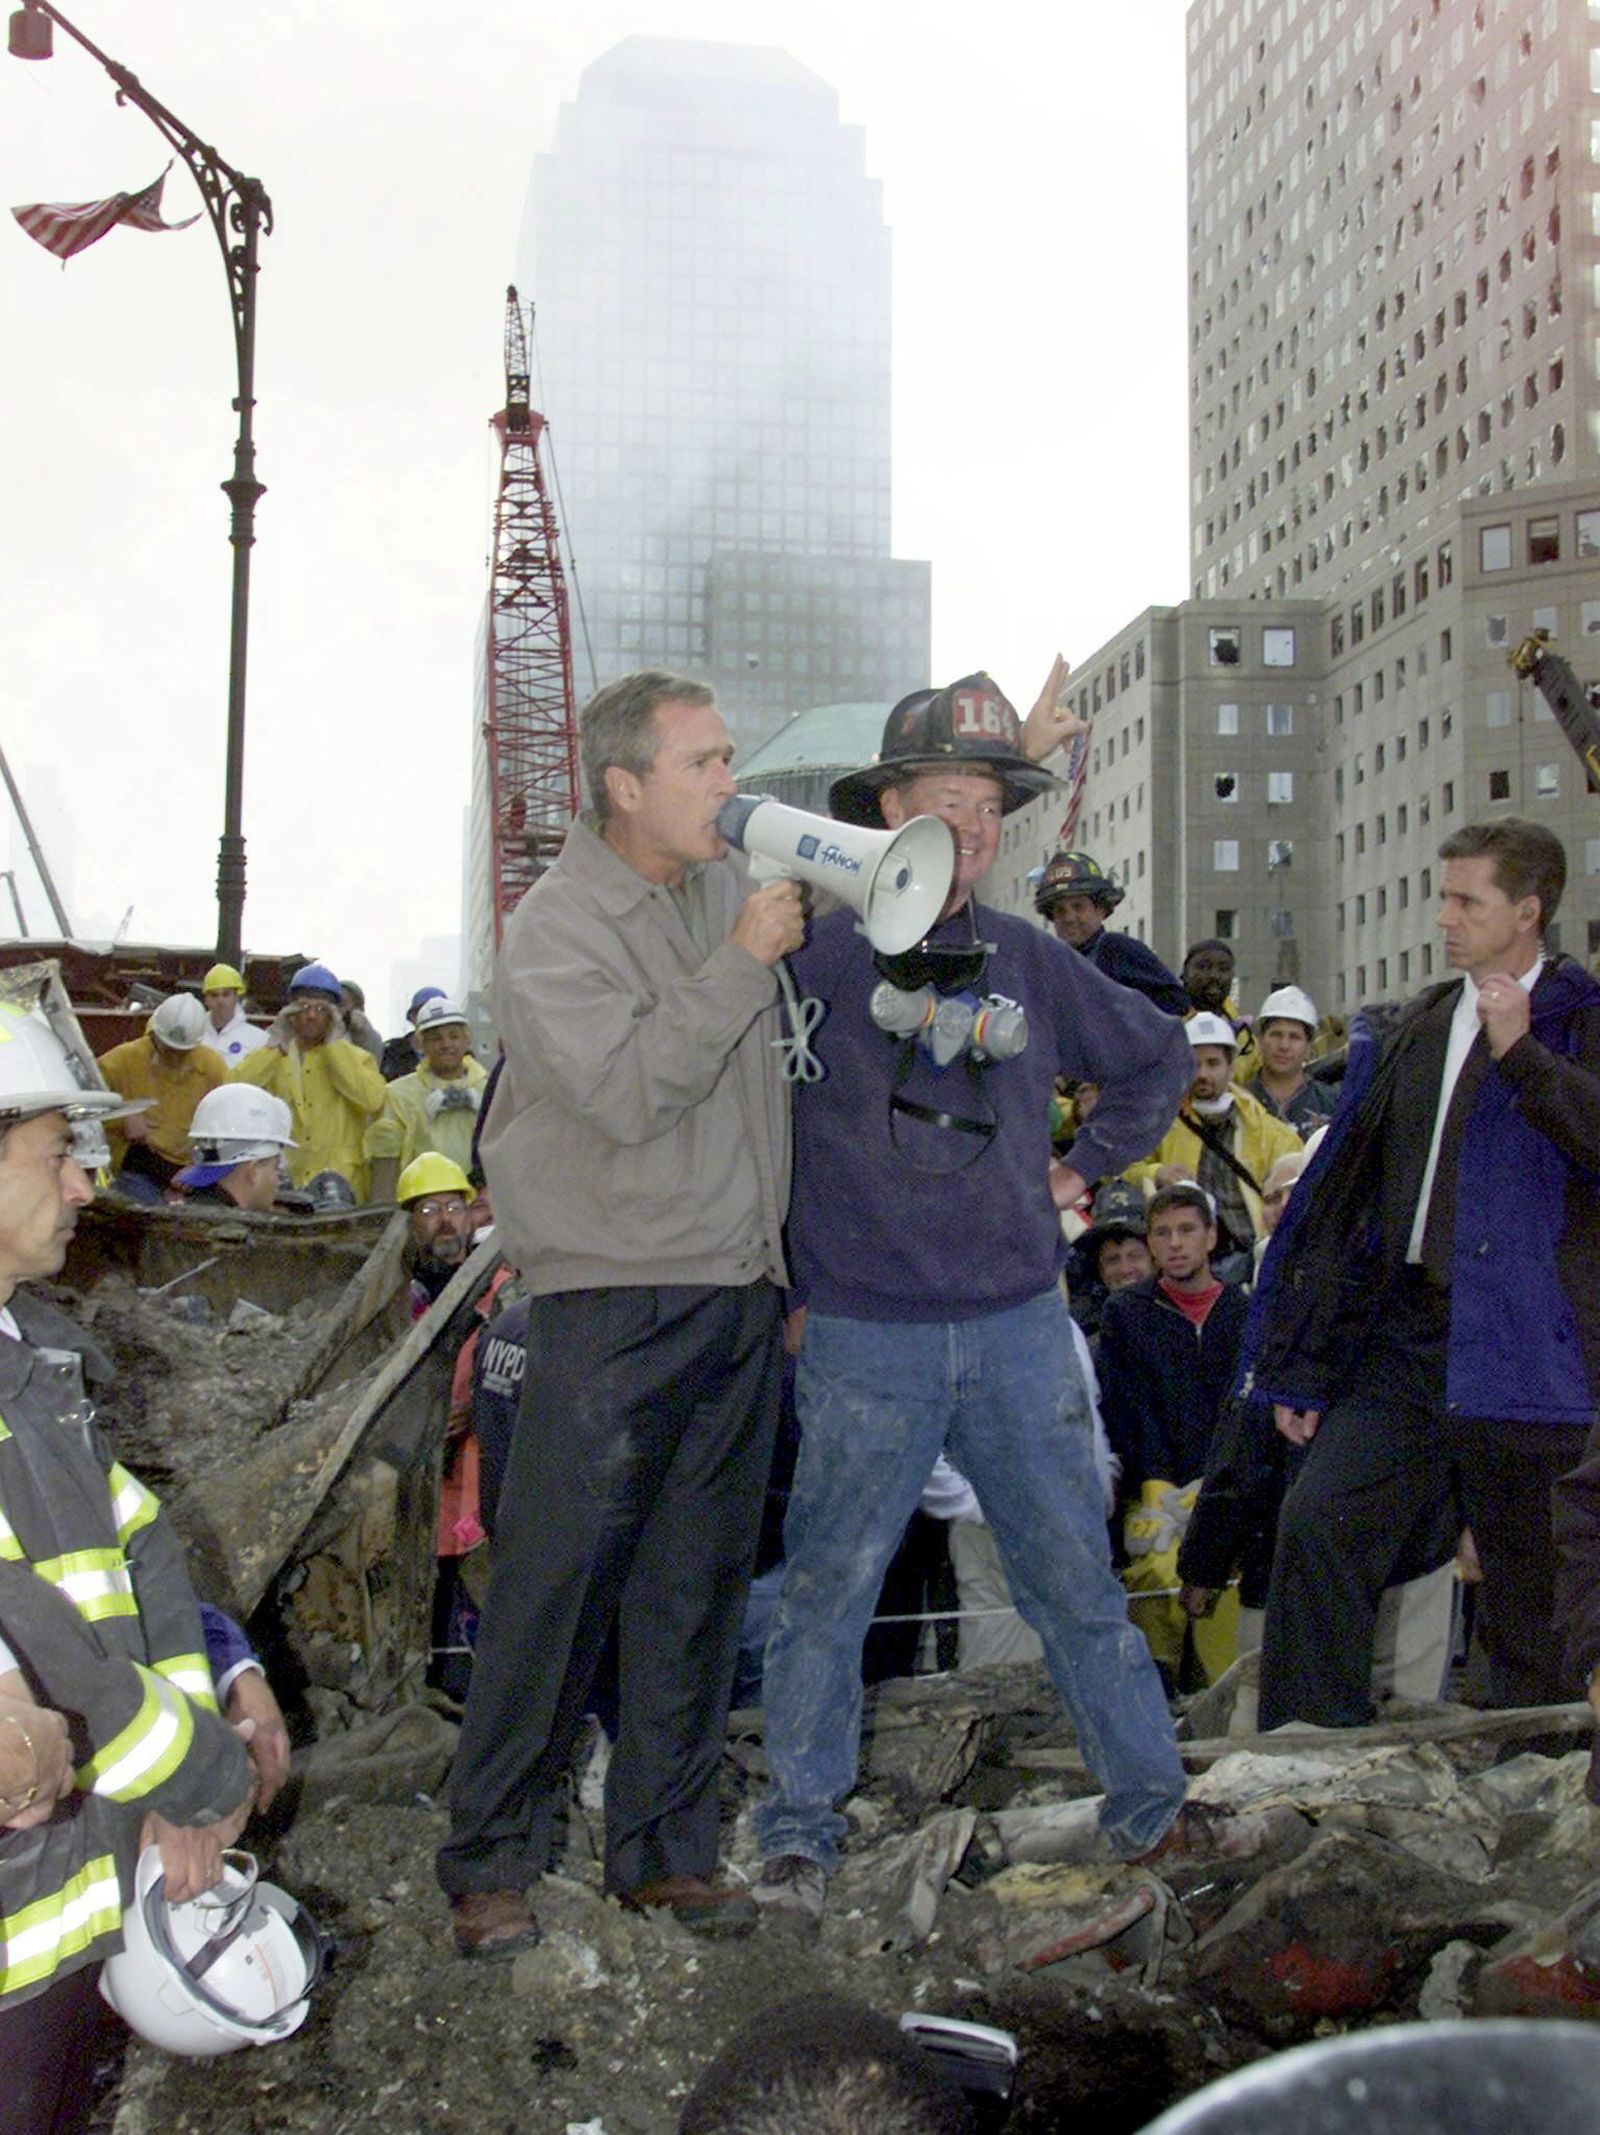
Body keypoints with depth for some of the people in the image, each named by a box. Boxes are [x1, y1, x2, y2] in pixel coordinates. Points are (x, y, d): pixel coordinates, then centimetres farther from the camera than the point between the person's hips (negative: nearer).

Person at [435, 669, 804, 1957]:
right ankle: (490, 1862, 10)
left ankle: (667, 1849, 21)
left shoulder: (731, 885, 10)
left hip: (743, 1299, 6)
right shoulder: (555, 930, -9)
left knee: (697, 1588, 10)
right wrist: (741, 962, -17)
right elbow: (628, 1091, -20)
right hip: (613, 1306, -6)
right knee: (556, 1584, -3)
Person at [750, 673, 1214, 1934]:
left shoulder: (1033, 963, 7)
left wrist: (1085, 1167, 16)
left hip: (1020, 1323, 3)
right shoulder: (815, 954, -4)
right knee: (830, 1589, 4)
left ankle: (1155, 1809, 23)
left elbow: (1157, 1056, 24)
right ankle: (800, 1834, 17)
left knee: (1077, 1579, 10)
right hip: (865, 1335, -3)